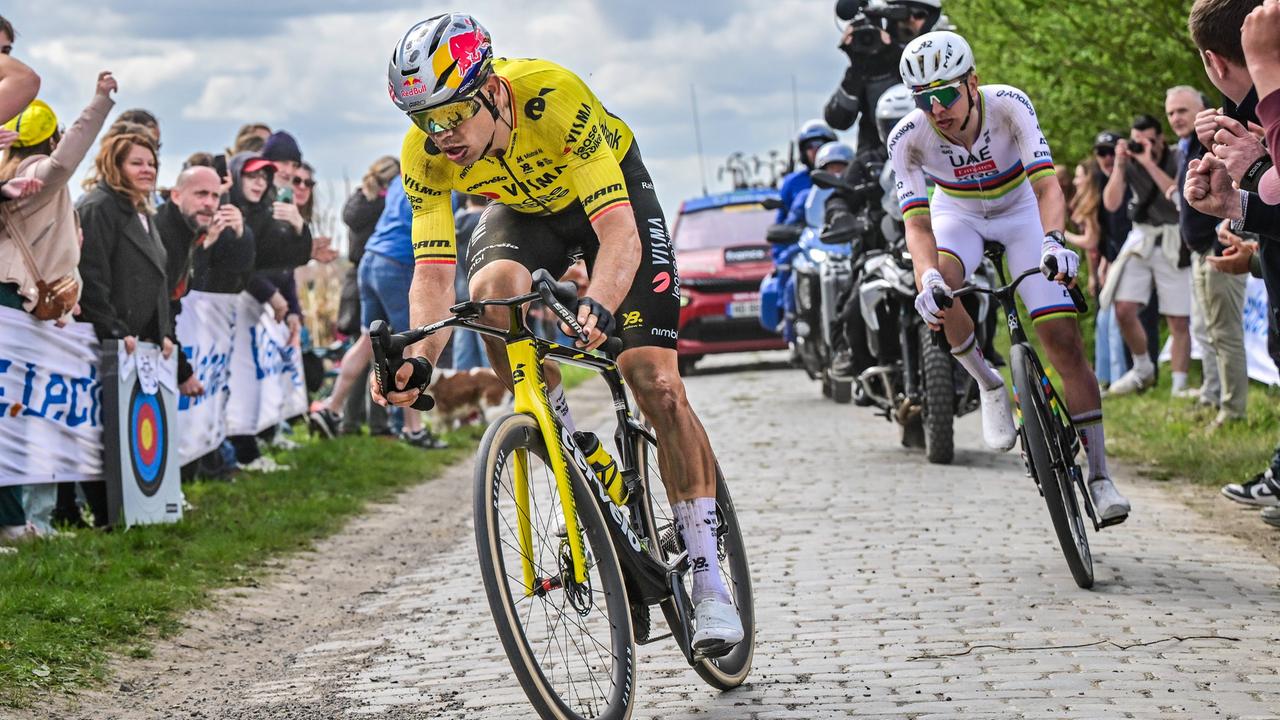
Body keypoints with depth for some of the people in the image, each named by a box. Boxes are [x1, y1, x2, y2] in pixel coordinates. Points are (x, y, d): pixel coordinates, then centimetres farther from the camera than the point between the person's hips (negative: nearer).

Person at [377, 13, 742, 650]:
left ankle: (707, 578, -6)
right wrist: (419, 358, -44)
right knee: (491, 292, -33)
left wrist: (598, 306, -63)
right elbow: (433, 272, -26)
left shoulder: (555, 97, -39)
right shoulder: (425, 155, -27)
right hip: (524, 210, 3)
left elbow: (618, 229, -45)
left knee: (654, 380, -14)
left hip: (610, 192, -3)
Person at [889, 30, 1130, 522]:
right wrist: (927, 277, -54)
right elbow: (916, 221, -33)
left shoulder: (1008, 105, -31)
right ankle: (989, 386, -9)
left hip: (1020, 210, -1)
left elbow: (1046, 184, -39)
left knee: (1063, 337, -12)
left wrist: (1053, 241, -59)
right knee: (935, 285, -35)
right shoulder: (908, 138, -27)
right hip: (957, 214, 1)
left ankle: (1099, 475, -4)